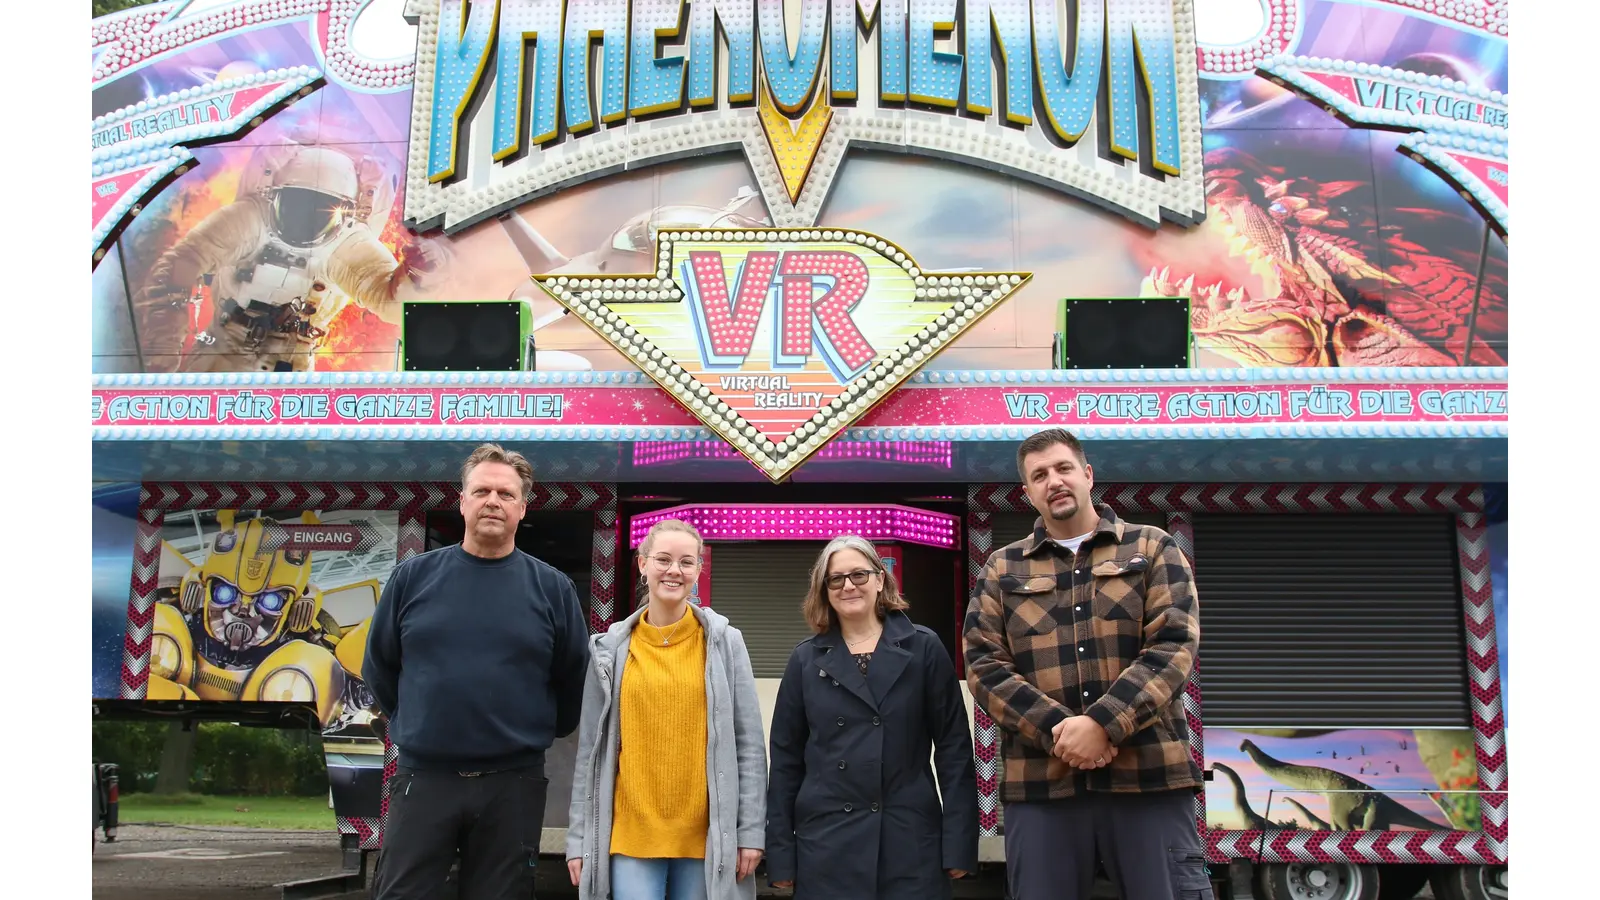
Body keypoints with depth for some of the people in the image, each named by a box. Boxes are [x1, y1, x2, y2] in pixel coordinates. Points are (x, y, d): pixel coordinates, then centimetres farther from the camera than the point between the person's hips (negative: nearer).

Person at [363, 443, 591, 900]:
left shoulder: (552, 588, 1)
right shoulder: (413, 576, 2)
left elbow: (574, 682, 8)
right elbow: (379, 666, 12)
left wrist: (535, 733, 9)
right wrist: (414, 724, 12)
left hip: (513, 784, 0)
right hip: (423, 777, 0)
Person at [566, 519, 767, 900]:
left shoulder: (725, 642, 0)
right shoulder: (611, 649, 4)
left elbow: (749, 744, 1)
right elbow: (590, 750, 7)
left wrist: (751, 830, -3)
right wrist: (579, 837, 4)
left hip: (705, 836, 0)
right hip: (630, 835, 0)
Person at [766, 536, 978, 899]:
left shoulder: (924, 648, 1)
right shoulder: (806, 658, 6)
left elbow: (953, 746, 0)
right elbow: (786, 757, 6)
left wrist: (958, 842, -5)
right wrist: (780, 853, 2)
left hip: (910, 839, -1)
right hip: (826, 842, 1)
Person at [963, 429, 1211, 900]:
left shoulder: (1152, 549, 11)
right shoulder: (1002, 569, 14)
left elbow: (1173, 645, -2)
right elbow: (983, 666, 4)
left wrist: (1102, 723, -15)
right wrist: (1055, 730, -12)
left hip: (1149, 774, -1)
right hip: (1039, 781, 1)